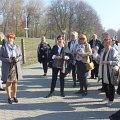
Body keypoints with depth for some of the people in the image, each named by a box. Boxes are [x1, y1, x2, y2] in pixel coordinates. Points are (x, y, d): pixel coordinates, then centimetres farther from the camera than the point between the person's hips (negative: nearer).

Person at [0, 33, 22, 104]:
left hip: (15, 67, 2)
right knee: (8, 82, 3)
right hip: (7, 68, -2)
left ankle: (14, 96, 20)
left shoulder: (17, 47, 6)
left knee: (15, 82, 6)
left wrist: (17, 59, -12)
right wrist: (7, 60, -17)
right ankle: (9, 97, 12)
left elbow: (20, 56, 9)